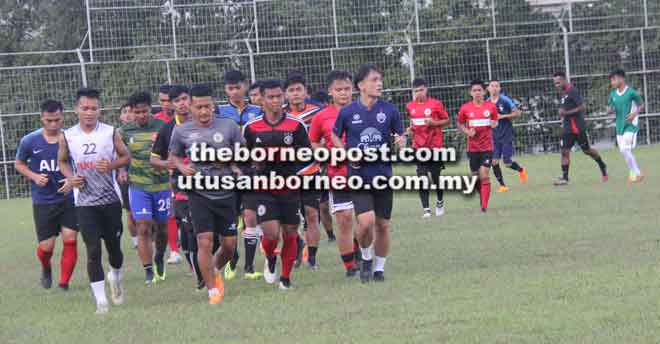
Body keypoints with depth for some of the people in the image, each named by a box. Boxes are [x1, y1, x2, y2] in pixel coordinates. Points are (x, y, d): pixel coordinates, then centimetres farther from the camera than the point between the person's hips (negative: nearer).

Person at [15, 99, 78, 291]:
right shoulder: (29, 141, -4)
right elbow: (19, 164, 11)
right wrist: (34, 176, -7)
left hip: (69, 199, 0)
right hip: (43, 202, 0)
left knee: (70, 240, -8)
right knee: (46, 246, 1)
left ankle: (64, 283, 5)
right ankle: (46, 269, 35)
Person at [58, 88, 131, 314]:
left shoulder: (110, 132, -3)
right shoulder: (67, 137, -1)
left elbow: (126, 157, 6)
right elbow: (62, 161, 15)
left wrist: (112, 165, -15)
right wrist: (70, 178, -5)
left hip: (110, 199, 1)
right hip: (85, 202, -1)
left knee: (114, 246, 12)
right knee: (93, 250, -8)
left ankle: (115, 276, 45)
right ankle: (100, 299, -4)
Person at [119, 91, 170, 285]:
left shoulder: (163, 127, -4)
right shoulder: (125, 132, 2)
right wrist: (122, 171, -2)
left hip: (162, 184, 0)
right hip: (138, 186, 0)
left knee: (161, 227, 12)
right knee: (143, 228, -11)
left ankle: (159, 259, 40)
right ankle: (149, 272, -8)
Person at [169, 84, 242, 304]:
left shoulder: (229, 127, -2)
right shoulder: (181, 131, 0)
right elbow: (174, 155, 15)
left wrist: (237, 168, -12)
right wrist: (182, 167, -6)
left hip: (226, 193, 1)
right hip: (199, 194, -1)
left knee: (230, 245, 6)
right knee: (205, 242, -12)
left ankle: (215, 271, 38)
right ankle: (213, 291, -1)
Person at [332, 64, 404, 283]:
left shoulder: (390, 110, -1)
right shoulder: (347, 112, -4)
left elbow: (399, 135, 11)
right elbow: (335, 136, 12)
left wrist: (400, 142, -13)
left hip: (383, 175, 2)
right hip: (359, 176, -2)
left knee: (382, 224, 7)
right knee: (366, 221, -17)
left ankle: (379, 267, 26)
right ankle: (366, 257, 12)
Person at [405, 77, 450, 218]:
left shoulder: (436, 104, -6)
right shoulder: (410, 106, 6)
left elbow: (446, 120, 0)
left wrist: (433, 123, -16)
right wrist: (411, 128, 2)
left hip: (435, 146, -3)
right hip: (419, 147, 3)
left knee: (436, 177, 3)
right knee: (422, 177, -6)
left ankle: (440, 202, 31)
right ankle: (426, 209, -3)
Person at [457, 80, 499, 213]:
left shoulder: (491, 107, -2)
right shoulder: (465, 108, -2)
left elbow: (495, 121, 14)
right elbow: (460, 125, 10)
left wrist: (494, 124, -9)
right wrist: (467, 132, -9)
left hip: (487, 147, -2)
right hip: (472, 147, 2)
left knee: (484, 176, -13)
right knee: (476, 177, 9)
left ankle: (484, 206, -13)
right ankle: (482, 201, 29)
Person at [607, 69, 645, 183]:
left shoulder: (632, 92, -10)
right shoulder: (613, 94, 6)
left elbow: (641, 106, 0)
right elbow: (609, 109, 15)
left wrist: (634, 113, -17)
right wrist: (610, 110, -9)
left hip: (631, 125, -7)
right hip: (620, 126, 7)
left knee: (625, 149, -18)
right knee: (624, 151, 10)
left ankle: (636, 173, -6)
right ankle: (636, 173, 26)